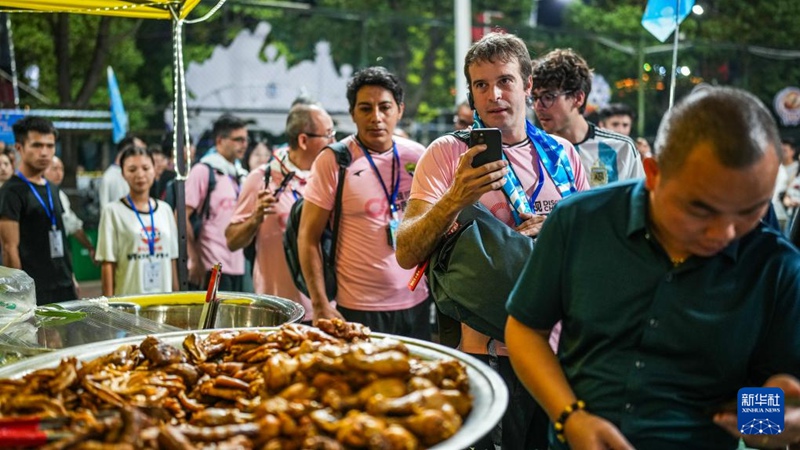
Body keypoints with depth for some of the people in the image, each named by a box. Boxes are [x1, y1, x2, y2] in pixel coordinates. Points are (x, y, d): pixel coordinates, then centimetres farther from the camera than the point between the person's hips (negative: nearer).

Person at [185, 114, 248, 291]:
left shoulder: (240, 175, 16)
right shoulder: (203, 171, -5)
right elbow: (182, 216, -9)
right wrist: (195, 260, -12)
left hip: (237, 267, 7)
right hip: (212, 268, -7)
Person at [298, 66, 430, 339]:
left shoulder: (416, 156, 3)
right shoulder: (333, 161, -7)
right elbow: (308, 237, -6)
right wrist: (321, 307, -11)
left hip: (416, 304, 4)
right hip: (358, 309, -4)